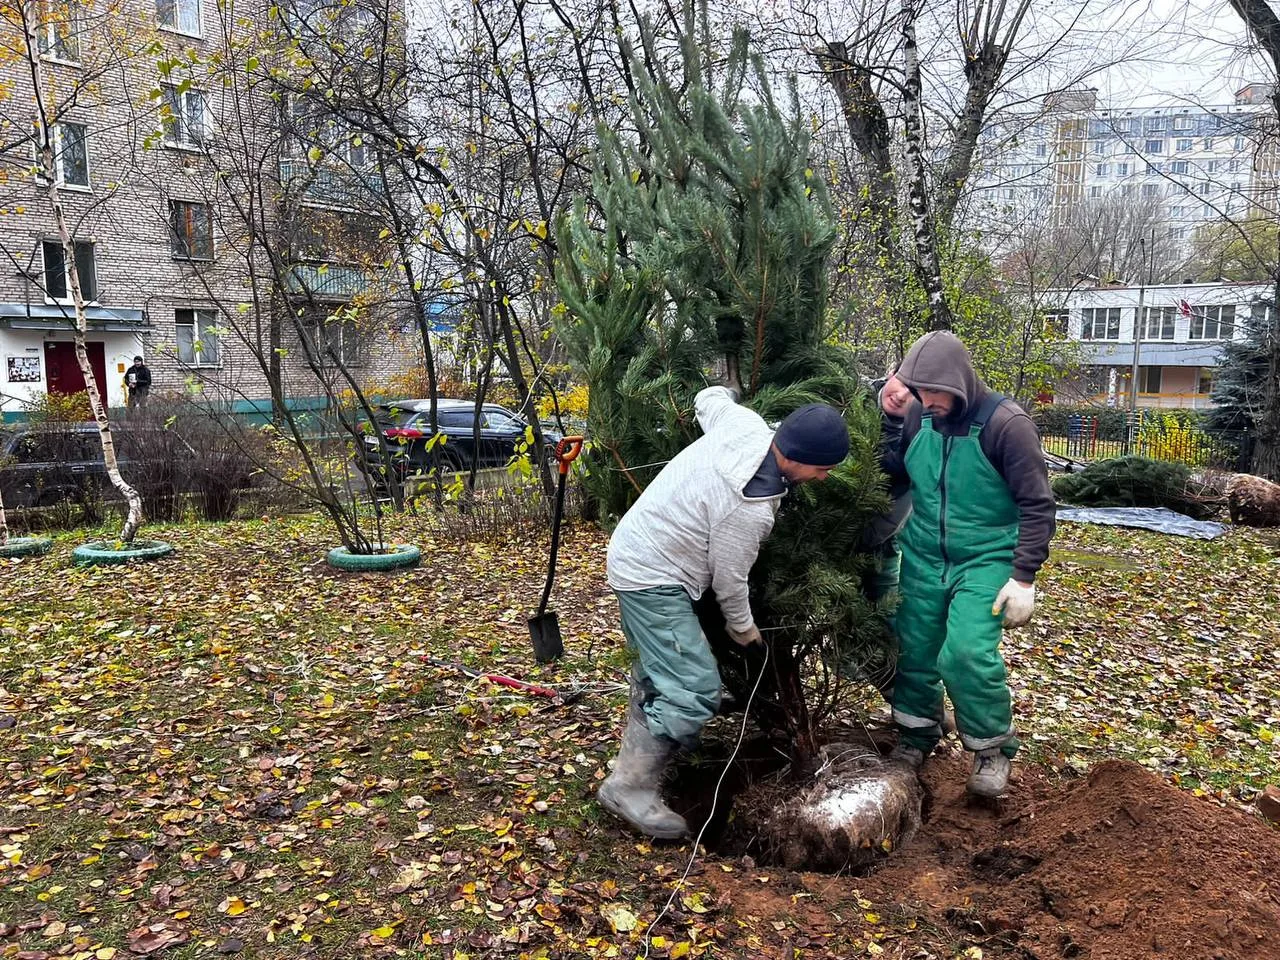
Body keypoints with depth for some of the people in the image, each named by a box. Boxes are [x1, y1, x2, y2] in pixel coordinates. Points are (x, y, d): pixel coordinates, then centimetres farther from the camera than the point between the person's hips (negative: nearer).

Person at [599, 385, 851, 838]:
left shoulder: (744, 421, -9)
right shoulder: (749, 509, -29)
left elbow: (708, 397, 14)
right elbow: (729, 580, -14)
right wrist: (744, 629, 4)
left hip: (634, 553, 10)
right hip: (654, 579, -10)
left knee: (659, 673, 23)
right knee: (695, 692, -13)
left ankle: (636, 757, 36)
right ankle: (630, 787, -4)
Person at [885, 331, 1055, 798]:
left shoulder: (1006, 424, -16)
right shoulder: (918, 417, -2)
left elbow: (1037, 506, -12)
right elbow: (892, 475, 14)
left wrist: (1023, 577, -14)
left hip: (985, 561, -5)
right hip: (922, 559, 5)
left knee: (967, 654, -16)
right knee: (914, 650, 8)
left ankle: (993, 750, 9)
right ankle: (917, 738, 32)